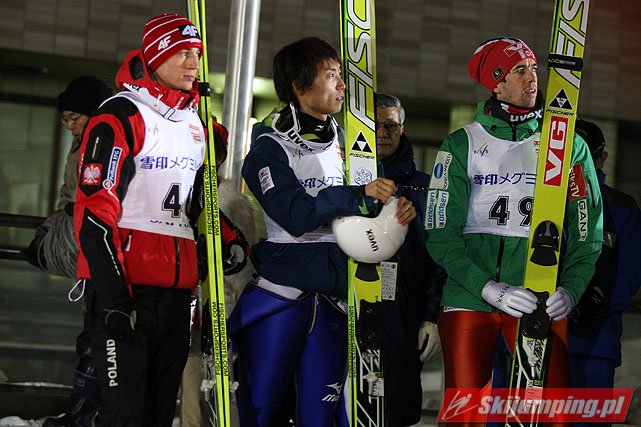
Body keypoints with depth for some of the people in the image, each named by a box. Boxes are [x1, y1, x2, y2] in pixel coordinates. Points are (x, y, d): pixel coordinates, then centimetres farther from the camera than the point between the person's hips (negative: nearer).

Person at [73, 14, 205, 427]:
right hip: (126, 284, -7)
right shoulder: (121, 116, -7)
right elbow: (94, 210, -14)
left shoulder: (195, 122, 17)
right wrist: (113, 296, -20)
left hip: (177, 286, 8)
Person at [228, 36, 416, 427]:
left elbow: (364, 212, 14)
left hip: (332, 301, 5)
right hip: (279, 296, -5)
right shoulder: (270, 146, -4)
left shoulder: (345, 142, 14)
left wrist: (397, 208, -9)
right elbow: (295, 215, -17)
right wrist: (359, 196, -26)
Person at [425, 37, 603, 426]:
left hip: (542, 301, 0)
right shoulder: (462, 145, 6)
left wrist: (570, 289, -12)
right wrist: (488, 287, -14)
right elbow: (441, 232, 0)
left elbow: (588, 230, 5)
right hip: (469, 295, 0)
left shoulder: (569, 145, 8)